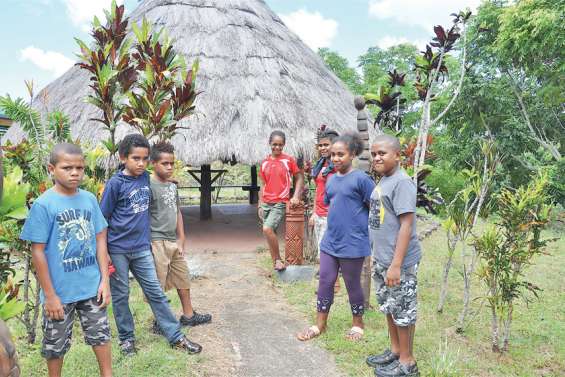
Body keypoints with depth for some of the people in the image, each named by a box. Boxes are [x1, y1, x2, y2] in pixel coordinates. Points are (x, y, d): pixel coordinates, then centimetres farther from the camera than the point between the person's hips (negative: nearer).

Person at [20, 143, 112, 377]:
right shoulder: (43, 204, -14)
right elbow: (38, 252, -11)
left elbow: (100, 240, 3)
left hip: (92, 287, 4)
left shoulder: (89, 199, -3)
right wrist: (50, 295, -11)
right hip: (60, 291, -3)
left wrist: (105, 280, 0)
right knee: (56, 345, 15)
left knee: (101, 334, 17)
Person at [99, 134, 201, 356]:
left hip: (141, 248, 4)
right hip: (117, 249, -4)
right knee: (121, 295, 10)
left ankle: (176, 337, 13)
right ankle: (126, 338, 28)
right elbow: (103, 219, -6)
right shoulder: (115, 183, -11)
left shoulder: (145, 178, 2)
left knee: (155, 292, 7)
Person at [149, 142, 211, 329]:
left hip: (173, 242, 8)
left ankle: (188, 315, 33)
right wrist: (148, 244, -16)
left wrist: (181, 240, 12)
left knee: (183, 279, 18)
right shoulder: (150, 186, -14)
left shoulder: (173, 186, 10)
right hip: (157, 242, -8)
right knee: (158, 285, 3)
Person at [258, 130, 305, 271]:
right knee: (271, 232, 8)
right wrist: (260, 205, 9)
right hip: (266, 203, 5)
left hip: (280, 203, -5)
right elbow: (263, 185, 13)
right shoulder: (264, 163, 8)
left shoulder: (289, 160, -3)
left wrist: (296, 196, -11)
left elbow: (299, 178, 2)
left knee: (267, 229, -21)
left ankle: (278, 259, -4)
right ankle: (275, 261, 22)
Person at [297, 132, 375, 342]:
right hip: (329, 241, 6)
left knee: (352, 285, 9)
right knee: (325, 282, 11)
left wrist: (362, 227, -6)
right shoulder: (331, 179, 8)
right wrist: (336, 224, 13)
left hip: (352, 244, -6)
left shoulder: (361, 179, -13)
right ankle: (320, 324, 26)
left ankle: (357, 323, 31)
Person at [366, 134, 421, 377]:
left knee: (402, 310, 6)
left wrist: (396, 264, -24)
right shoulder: (383, 180, 9)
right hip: (381, 259, 9)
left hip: (399, 262, -9)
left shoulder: (401, 182, -18)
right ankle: (395, 350, 38)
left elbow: (407, 224, -22)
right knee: (388, 306, 20)